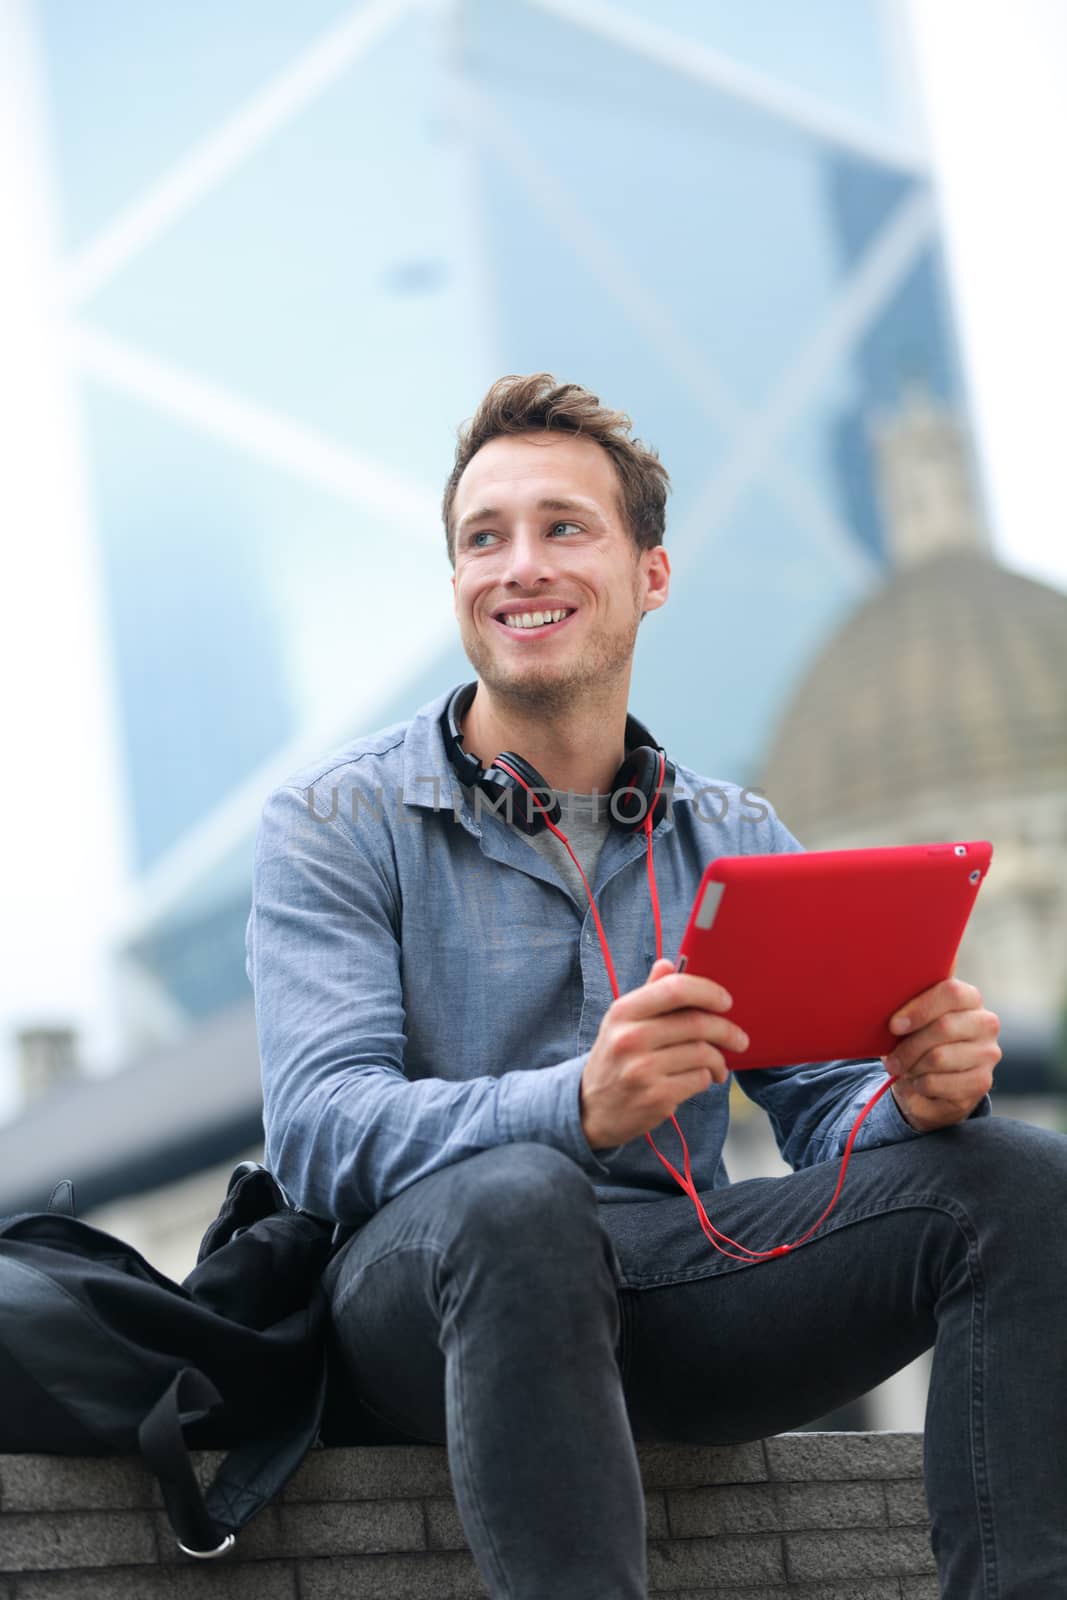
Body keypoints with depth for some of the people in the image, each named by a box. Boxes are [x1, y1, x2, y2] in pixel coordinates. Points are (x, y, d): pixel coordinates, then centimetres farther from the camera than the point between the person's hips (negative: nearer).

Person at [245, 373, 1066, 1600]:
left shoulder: (740, 844, 16)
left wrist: (916, 1094, -16)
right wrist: (578, 1108, -32)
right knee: (519, 1198, -38)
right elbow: (317, 1131, -12)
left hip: (678, 1284, 4)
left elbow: (822, 1113, 10)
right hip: (430, 1294, -4)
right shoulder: (335, 824, 2)